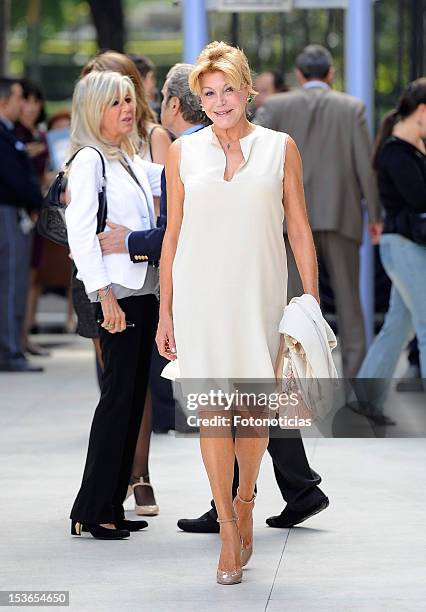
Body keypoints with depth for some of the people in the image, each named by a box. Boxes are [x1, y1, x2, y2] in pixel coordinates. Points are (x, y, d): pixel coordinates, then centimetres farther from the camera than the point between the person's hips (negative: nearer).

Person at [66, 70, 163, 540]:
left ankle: (111, 505, 12)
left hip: (145, 289, 9)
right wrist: (105, 295, -20)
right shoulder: (90, 159, -7)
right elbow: (80, 232, -14)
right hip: (117, 292, -9)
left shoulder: (131, 161, 18)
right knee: (120, 394, -10)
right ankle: (93, 510, -6)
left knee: (133, 396, 8)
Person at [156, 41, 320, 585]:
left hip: (258, 295, 0)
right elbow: (173, 234, 9)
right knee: (213, 409, -4)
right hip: (199, 295, 0)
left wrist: (312, 304, 1)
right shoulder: (183, 152, 5)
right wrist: (165, 313, 7)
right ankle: (229, 530, 3)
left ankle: (245, 500, 30)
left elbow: (300, 231, 6)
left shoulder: (280, 149, 4)